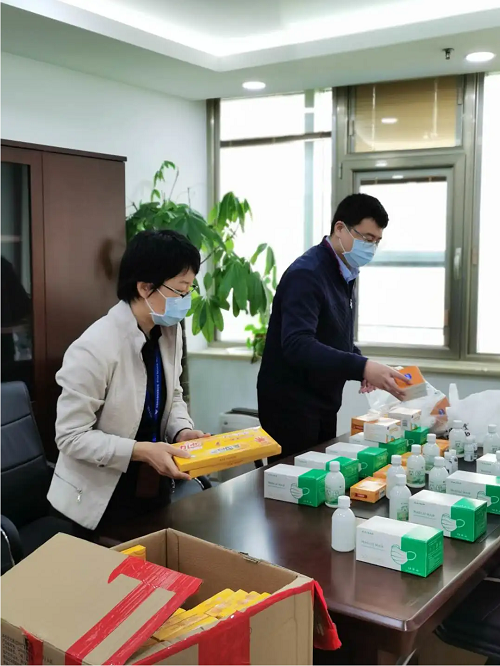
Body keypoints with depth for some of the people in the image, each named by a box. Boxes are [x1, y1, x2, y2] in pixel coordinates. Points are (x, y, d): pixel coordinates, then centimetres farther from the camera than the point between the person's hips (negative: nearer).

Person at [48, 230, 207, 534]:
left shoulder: (170, 331, -4)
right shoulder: (95, 348, -27)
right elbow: (71, 436, -23)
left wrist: (182, 430, -10)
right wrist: (141, 451, -29)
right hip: (103, 499, -7)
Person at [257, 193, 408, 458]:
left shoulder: (343, 275, 9)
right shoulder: (306, 274, -20)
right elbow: (297, 345, -33)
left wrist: (365, 368, -1)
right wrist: (362, 367, -40)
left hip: (324, 403, 9)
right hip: (291, 406, -9)